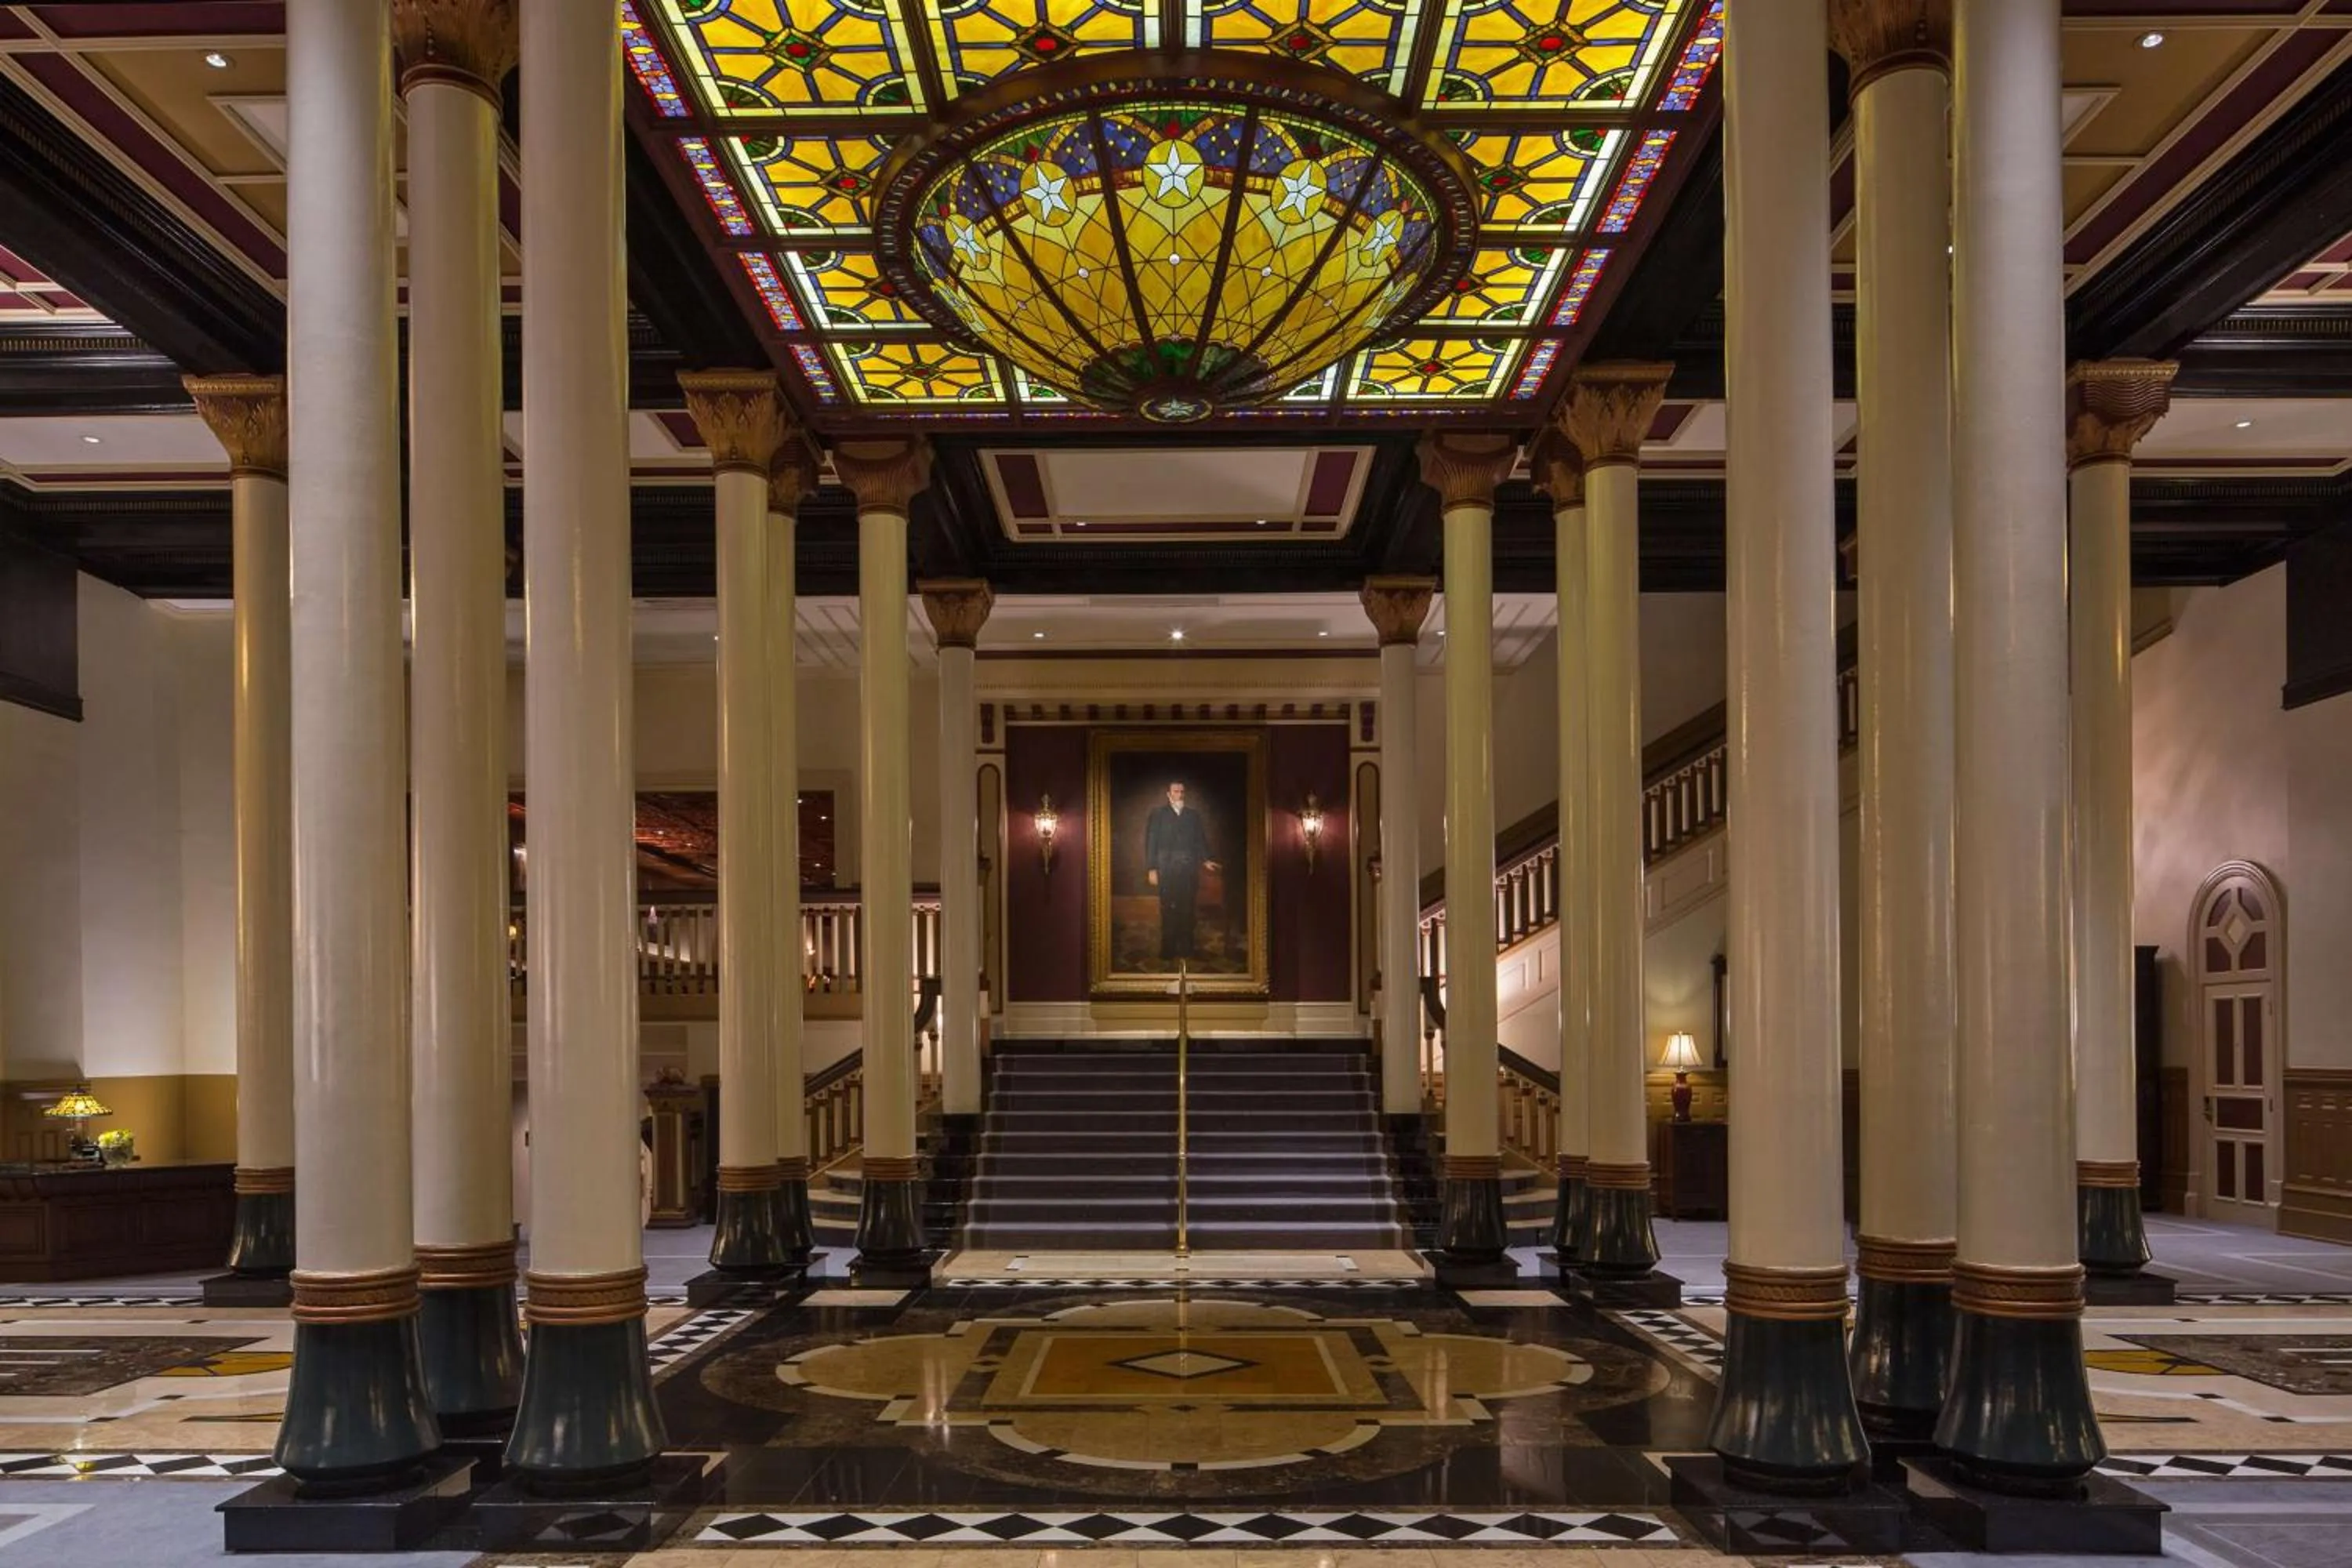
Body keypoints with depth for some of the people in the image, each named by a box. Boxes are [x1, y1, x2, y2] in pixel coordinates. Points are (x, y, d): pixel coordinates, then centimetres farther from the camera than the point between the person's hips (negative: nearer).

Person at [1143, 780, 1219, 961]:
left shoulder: (1194, 816, 17)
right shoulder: (1158, 814, 8)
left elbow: (1201, 842, 16)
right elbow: (1151, 843, 3)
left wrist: (1205, 860, -1)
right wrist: (1152, 869, -5)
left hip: (1189, 871, 2)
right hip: (1167, 870, -2)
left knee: (1187, 911, -1)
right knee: (1169, 911, -5)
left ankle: (1186, 949, 4)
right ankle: (1168, 949, -1)